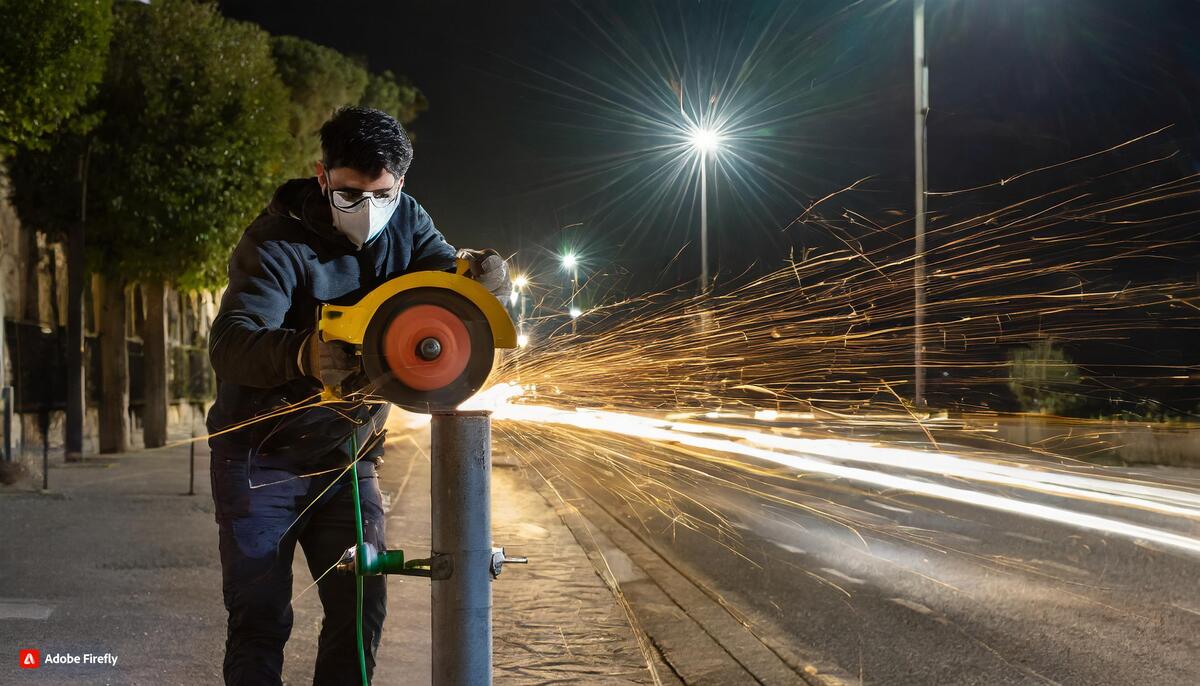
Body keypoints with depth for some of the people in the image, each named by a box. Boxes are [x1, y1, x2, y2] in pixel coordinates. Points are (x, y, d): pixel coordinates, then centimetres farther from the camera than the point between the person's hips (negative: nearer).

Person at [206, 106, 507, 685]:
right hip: (263, 458, -4)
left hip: (347, 457, 5)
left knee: (361, 611, 3)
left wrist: (477, 274, -29)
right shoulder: (278, 240, -21)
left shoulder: (403, 220, -2)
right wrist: (305, 354, -55)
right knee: (260, 621, -1)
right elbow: (230, 341, -33)